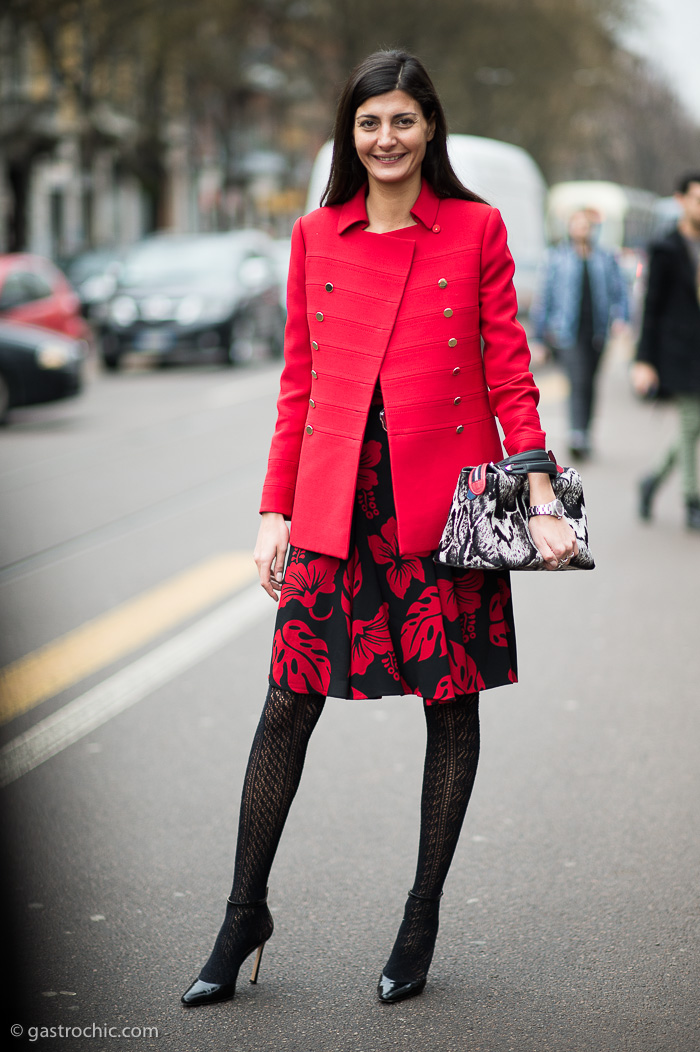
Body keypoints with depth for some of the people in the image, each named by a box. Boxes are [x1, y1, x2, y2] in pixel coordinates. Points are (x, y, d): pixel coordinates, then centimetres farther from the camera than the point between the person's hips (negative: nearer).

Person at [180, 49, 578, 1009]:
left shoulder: (476, 228, 3)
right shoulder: (316, 236, 9)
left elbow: (509, 374, 1)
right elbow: (299, 383, 11)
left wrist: (542, 499, -8)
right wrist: (275, 511, 7)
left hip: (446, 497, -1)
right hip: (336, 497, 2)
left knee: (452, 702, 5)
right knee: (288, 704, 1)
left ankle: (422, 921, 19)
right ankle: (245, 914, 15)